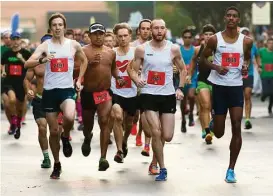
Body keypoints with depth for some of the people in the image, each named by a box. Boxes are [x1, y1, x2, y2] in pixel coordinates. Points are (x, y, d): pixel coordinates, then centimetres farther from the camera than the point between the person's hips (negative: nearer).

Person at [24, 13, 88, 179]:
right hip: (49, 91, 0)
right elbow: (27, 64, -14)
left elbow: (84, 61, 21)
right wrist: (42, 60, -32)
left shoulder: (73, 45, 3)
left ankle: (66, 137, 3)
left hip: (67, 89, 0)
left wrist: (79, 80, 12)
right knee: (53, 130, 5)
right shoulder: (45, 46, -3)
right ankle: (57, 164, 22)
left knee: (69, 117, -32)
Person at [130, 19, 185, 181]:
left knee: (167, 136, 2)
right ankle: (162, 168, 3)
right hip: (149, 94, -1)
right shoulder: (142, 49, -4)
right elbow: (133, 70, 3)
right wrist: (137, 80, -19)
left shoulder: (173, 49, -1)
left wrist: (180, 88, 0)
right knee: (156, 133, -13)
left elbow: (183, 69, 12)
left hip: (168, 95, 2)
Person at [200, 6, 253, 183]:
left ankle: (231, 169, 3)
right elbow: (203, 59, 4)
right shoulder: (215, 39, -5)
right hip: (219, 86, -1)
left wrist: (246, 66, -4)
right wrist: (216, 67, -15)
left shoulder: (246, 41, 0)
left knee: (237, 127, -7)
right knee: (219, 133, 1)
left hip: (236, 87, 1)